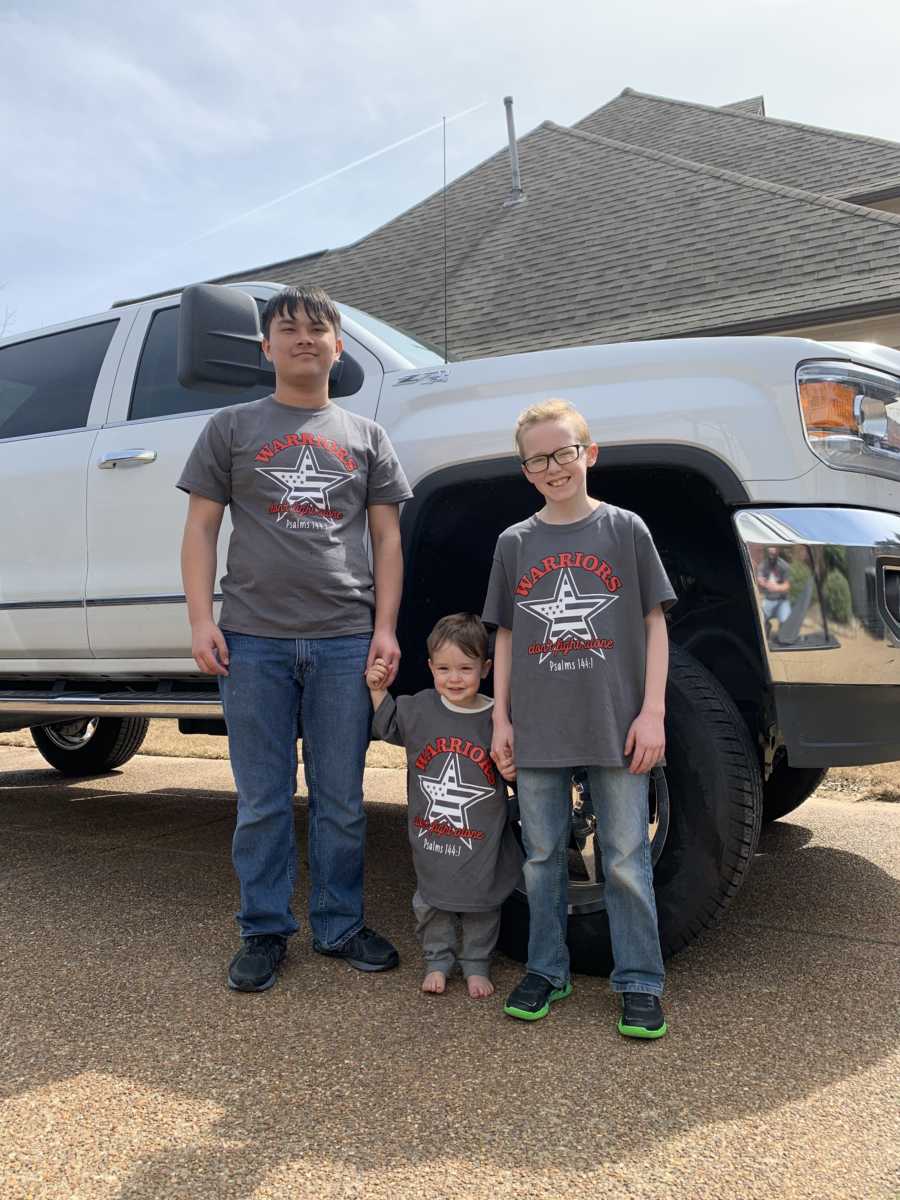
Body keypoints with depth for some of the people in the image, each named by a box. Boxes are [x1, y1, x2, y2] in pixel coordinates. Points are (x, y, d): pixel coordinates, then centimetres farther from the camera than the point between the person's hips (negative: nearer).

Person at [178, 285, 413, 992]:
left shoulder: (365, 436, 15)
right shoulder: (232, 428, 12)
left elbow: (386, 537, 11)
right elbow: (201, 527, 7)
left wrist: (385, 628, 0)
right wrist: (201, 619, -5)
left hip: (344, 641, 1)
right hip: (254, 640, -1)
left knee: (341, 801, 7)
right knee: (263, 802, 5)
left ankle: (340, 926, 22)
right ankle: (264, 933, 19)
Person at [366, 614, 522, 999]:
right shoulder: (420, 708, -5)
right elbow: (387, 725, 12)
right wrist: (377, 690, 0)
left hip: (481, 843, -2)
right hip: (430, 837, 2)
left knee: (480, 904, 13)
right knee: (431, 903, 15)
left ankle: (476, 965, 32)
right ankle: (437, 962, 34)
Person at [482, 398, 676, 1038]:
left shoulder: (625, 529, 1)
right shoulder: (515, 543, 7)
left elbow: (654, 625, 1)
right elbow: (506, 636, 10)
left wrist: (653, 710, -5)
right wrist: (501, 717, 5)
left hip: (616, 726, -2)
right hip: (538, 730, 3)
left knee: (628, 861, 4)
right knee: (543, 857, 12)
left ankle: (640, 982, 19)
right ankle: (547, 970, 28)